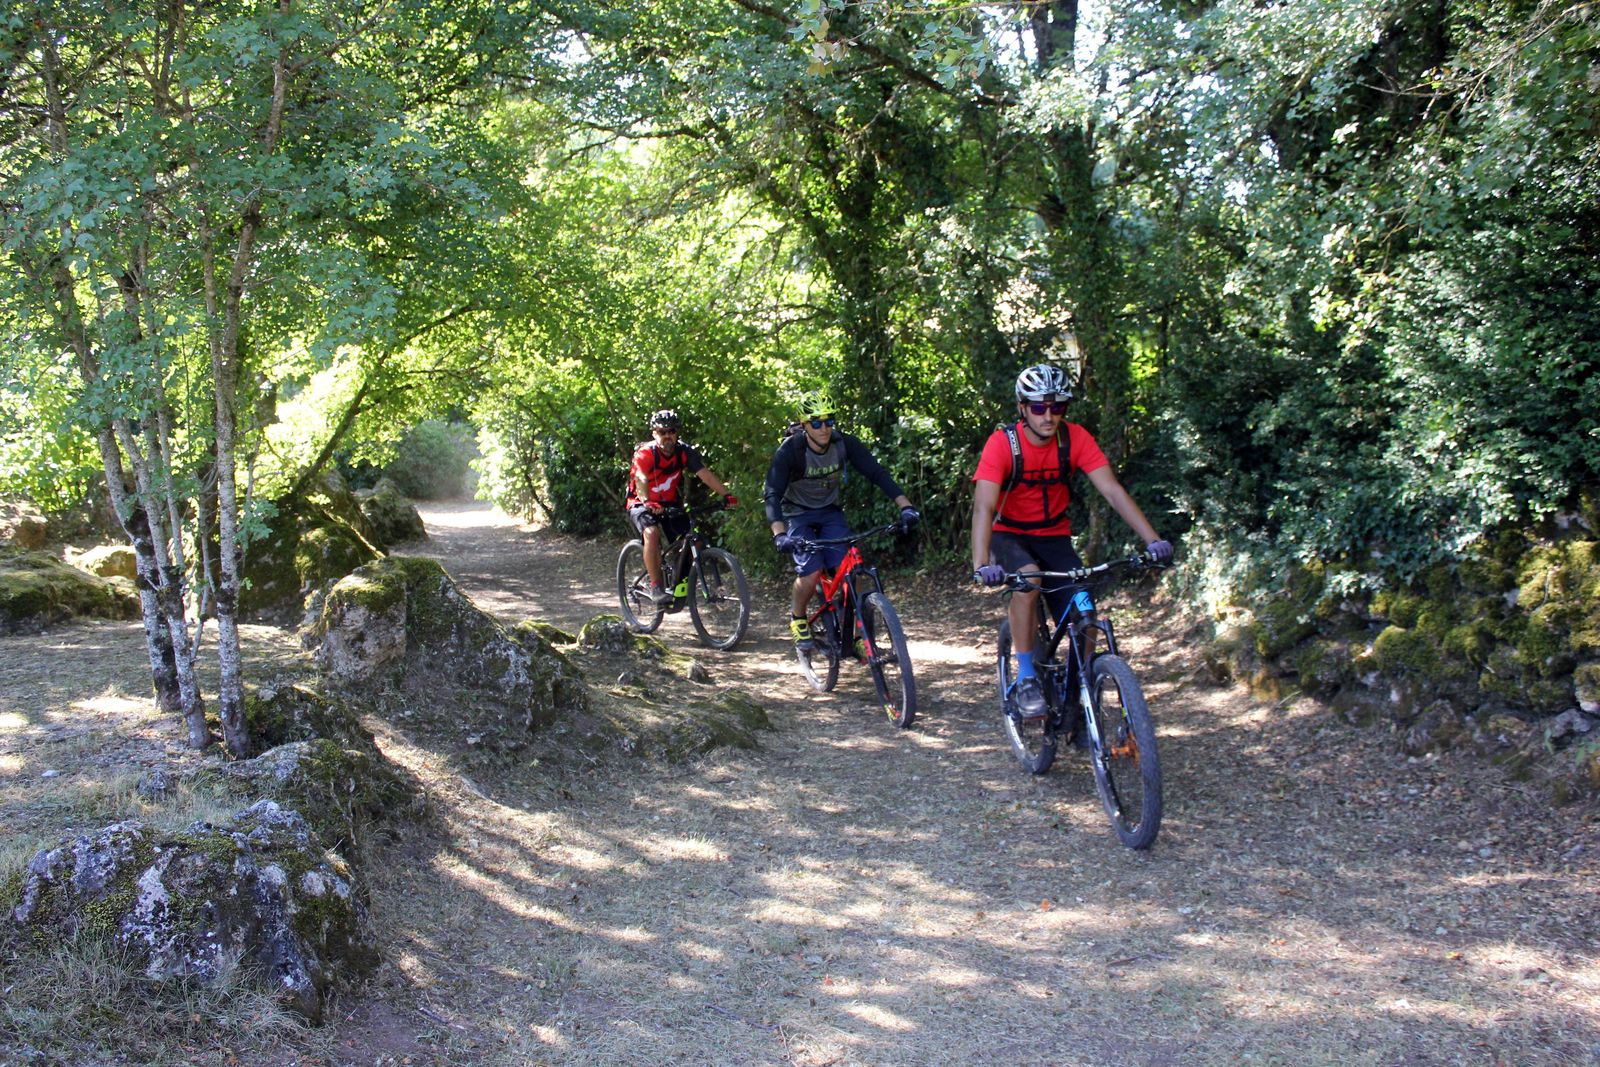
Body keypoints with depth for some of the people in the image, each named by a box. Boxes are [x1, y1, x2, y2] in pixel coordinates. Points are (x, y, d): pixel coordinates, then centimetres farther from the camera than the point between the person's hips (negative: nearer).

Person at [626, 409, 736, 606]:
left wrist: (725, 494, -36)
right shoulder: (645, 453, -21)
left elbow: (705, 474, -22)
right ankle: (656, 587, -25)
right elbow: (640, 480, -37)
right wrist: (647, 502, -57)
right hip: (643, 504, -4)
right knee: (652, 533, -31)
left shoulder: (685, 451, -11)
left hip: (671, 504, 4)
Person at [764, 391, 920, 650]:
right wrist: (779, 534, -47)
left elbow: (876, 473, -18)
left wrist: (905, 506, -31)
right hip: (798, 514, -3)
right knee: (811, 573, -22)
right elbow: (772, 493, -31)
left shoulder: (844, 443, -17)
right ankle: (797, 618, 7)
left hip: (830, 512, 3)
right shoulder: (790, 450, -25)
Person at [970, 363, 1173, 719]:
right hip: (1009, 535, -3)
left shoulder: (1074, 438, -15)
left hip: (1054, 536, 3)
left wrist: (1153, 540, -33)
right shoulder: (1003, 443, -23)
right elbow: (983, 507, -33)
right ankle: (1025, 680, -22)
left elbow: (1113, 491, -21)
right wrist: (981, 563, -49)